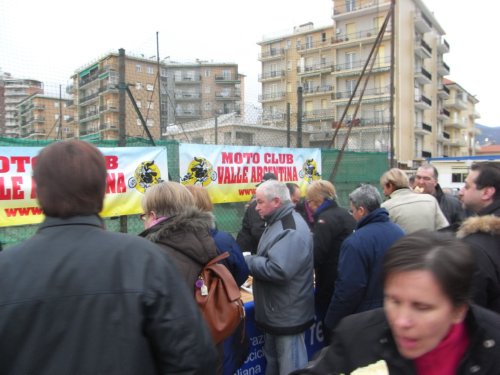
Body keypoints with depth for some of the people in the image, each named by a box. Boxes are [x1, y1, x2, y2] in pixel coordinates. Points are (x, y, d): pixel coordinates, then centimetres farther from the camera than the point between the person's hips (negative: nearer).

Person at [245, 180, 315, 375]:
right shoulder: (278, 222, 9)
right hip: (275, 311, 10)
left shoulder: (291, 229, -24)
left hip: (287, 314, -10)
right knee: (273, 359, 25)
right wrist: (251, 260, 1)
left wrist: (247, 261, -20)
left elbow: (278, 270, -33)